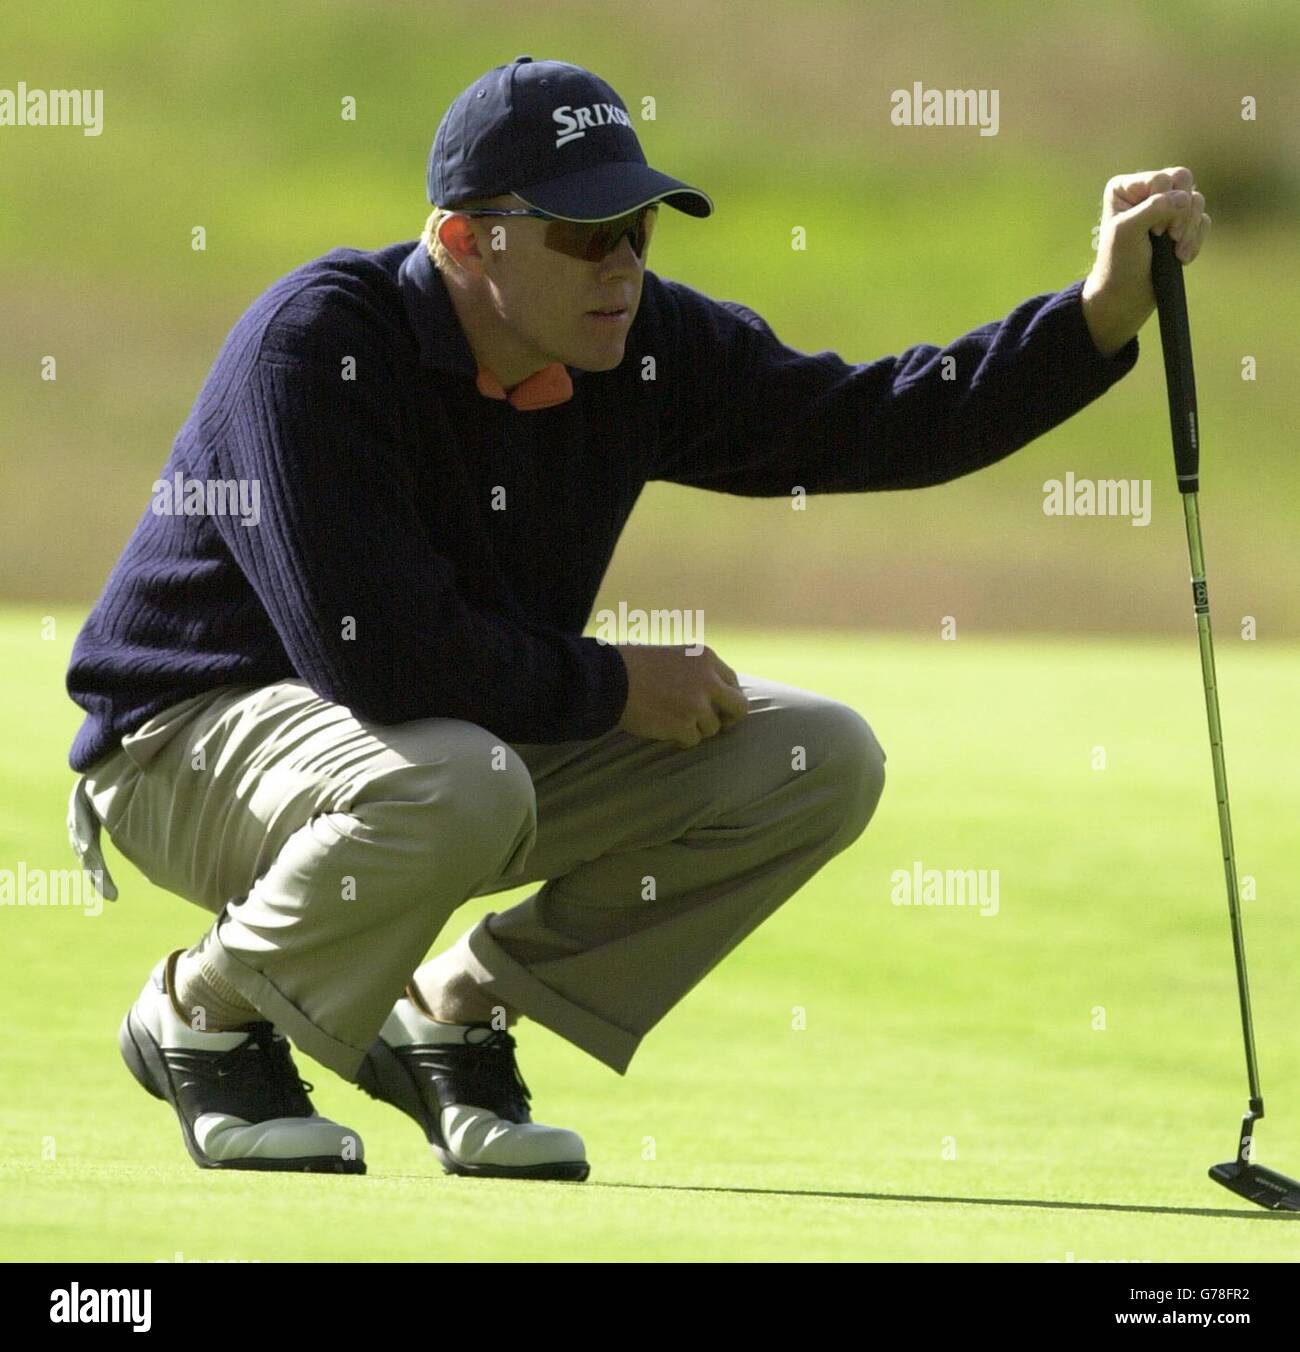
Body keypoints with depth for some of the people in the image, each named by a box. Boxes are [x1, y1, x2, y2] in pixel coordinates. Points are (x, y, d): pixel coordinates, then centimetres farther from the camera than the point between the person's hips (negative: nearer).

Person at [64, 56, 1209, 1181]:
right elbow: (375, 652, -33)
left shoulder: (647, 346, -6)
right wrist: (611, 688, -21)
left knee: (820, 758, -5)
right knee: (451, 787, -41)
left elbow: (867, 424, -5)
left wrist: (1103, 313, -17)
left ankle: (457, 1013, 5)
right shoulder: (314, 344, -26)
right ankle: (203, 1012, -10)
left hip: (492, 726, 7)